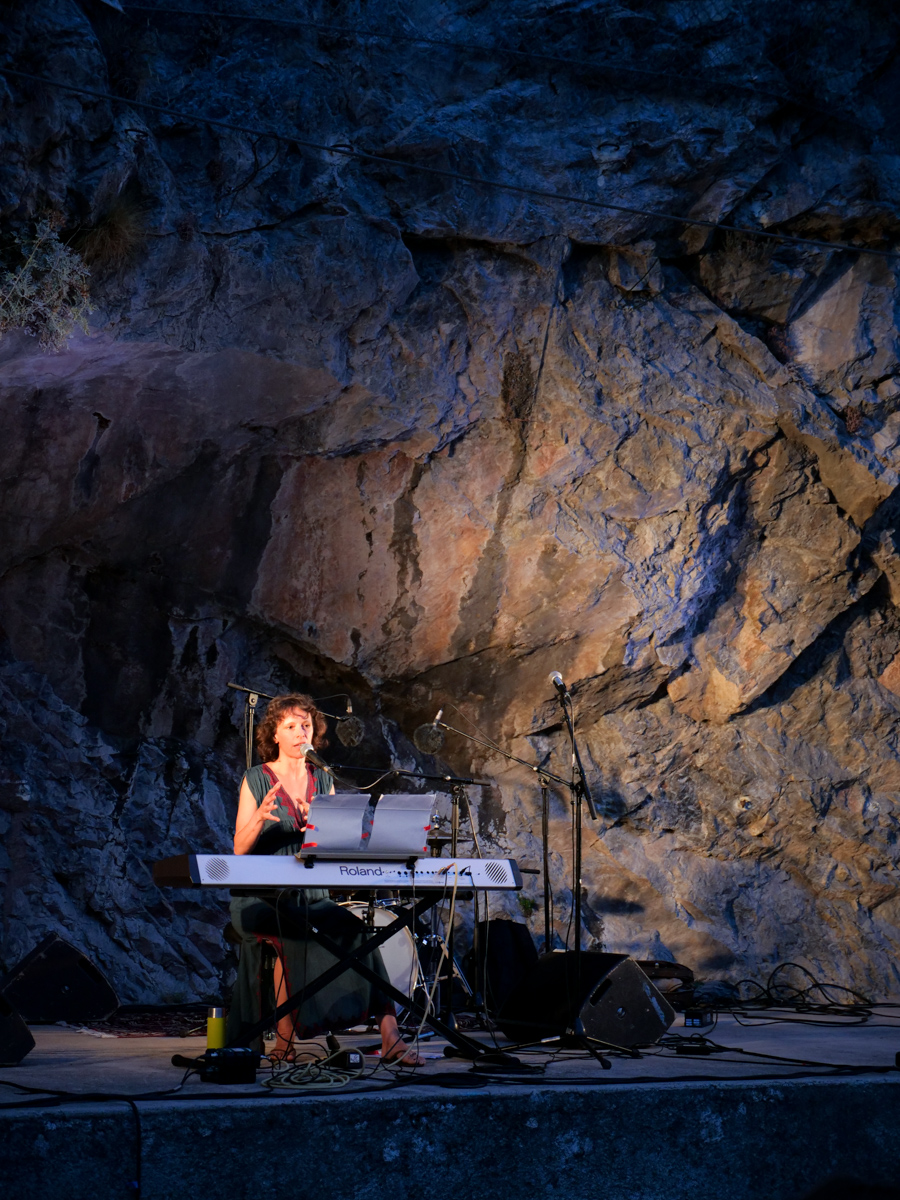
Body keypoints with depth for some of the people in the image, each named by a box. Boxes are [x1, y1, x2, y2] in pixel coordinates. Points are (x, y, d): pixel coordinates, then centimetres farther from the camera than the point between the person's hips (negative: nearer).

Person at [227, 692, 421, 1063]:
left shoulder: (323, 781, 14)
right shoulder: (257, 779, 2)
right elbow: (239, 849, -5)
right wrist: (260, 818, -25)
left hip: (311, 896, 3)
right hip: (260, 899, -3)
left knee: (357, 931, -26)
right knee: (291, 935, -37)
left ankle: (390, 1039, -34)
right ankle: (283, 1043, -26)